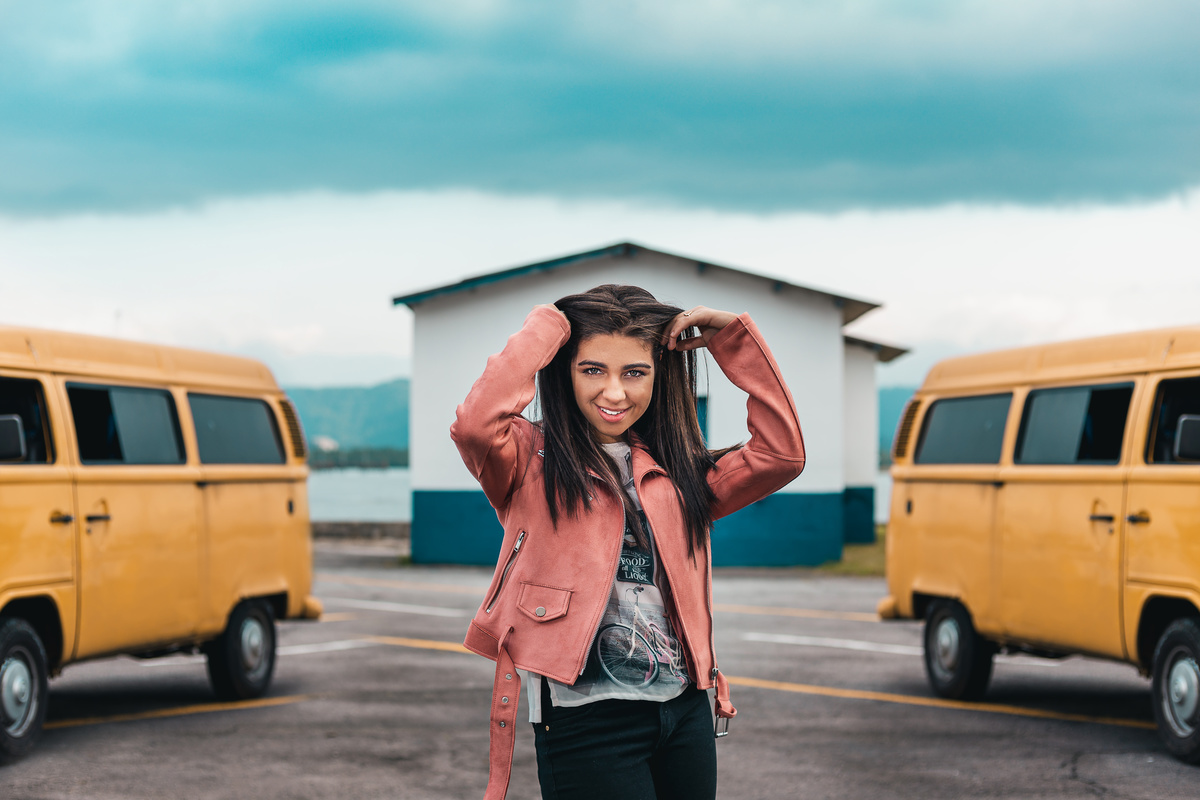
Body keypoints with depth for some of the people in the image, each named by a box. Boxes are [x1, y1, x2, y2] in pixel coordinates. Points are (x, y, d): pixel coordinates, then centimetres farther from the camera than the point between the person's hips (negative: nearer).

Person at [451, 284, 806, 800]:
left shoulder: (673, 472, 14)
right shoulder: (534, 460, 1)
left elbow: (782, 453, 6)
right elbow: (476, 425, -21)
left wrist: (735, 337, 5)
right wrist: (547, 326, -9)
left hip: (685, 713, 5)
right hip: (585, 715, -5)